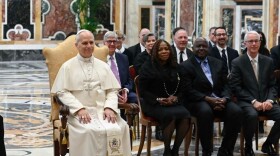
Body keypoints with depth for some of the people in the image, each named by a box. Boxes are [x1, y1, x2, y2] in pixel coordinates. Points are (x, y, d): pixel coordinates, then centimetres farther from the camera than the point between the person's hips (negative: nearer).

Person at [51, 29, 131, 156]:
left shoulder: (103, 66, 17)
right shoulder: (68, 66, 8)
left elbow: (112, 91, 12)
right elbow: (62, 92, -1)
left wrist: (109, 108, -8)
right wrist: (79, 108, -15)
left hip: (103, 110, 3)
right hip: (79, 112, -3)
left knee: (120, 128, -25)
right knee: (89, 131, -33)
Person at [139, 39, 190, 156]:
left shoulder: (174, 67, 16)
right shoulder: (148, 67, 4)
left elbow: (181, 88, 17)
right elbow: (142, 90, 0)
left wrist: (175, 97, -5)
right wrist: (158, 99, -14)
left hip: (173, 103, 4)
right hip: (152, 104, -4)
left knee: (186, 115, -29)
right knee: (170, 115, -35)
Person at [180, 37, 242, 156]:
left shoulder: (218, 63, 16)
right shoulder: (185, 66, 2)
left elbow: (225, 85, 12)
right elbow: (188, 90, -8)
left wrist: (224, 99, -10)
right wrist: (208, 99, -20)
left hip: (219, 99, 4)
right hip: (198, 101, -4)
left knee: (236, 111, -24)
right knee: (205, 111, -38)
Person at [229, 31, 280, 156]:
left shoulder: (268, 61, 11)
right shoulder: (237, 63, 0)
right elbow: (236, 87, -5)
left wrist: (269, 100, -8)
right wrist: (253, 101, -15)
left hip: (265, 101, 4)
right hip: (246, 102, -4)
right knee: (252, 115, -36)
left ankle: (268, 144, 3)